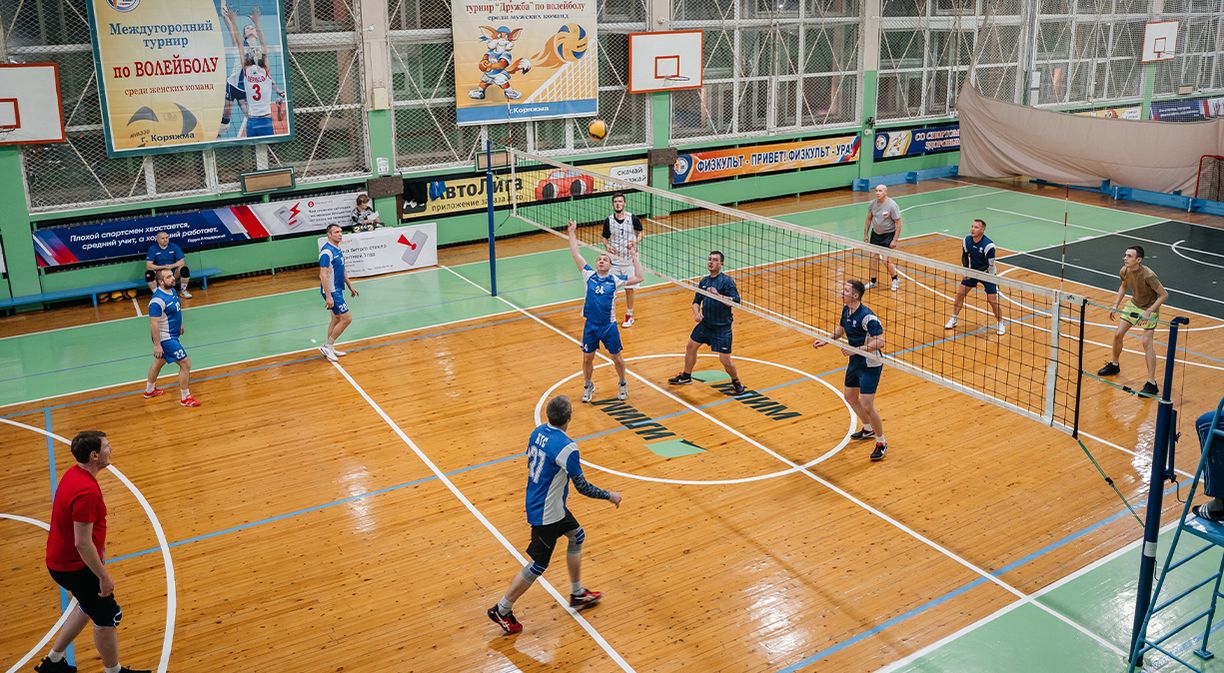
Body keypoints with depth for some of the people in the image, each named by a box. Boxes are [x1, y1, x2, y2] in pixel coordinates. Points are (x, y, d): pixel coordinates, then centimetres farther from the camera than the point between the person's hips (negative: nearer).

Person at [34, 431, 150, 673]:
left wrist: (99, 545, 24)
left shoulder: (75, 473, 0)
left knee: (90, 606, 28)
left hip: (61, 560, 10)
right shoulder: (87, 491, -31)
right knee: (108, 617, 7)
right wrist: (104, 576, -20)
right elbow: (82, 544, -29)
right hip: (74, 566, -10)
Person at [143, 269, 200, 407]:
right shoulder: (158, 300, -29)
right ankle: (185, 398, 8)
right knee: (186, 364, -5)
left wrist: (179, 325, 28)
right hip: (165, 339, -10)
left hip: (172, 334, 10)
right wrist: (157, 345, -26)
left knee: (159, 361, 26)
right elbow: (154, 323, -27)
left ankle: (149, 390, 46)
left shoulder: (171, 290, 0)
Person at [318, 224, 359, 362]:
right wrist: (328, 296, -26)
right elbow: (323, 275, -23)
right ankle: (328, 346, 0)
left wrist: (350, 286, 24)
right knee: (347, 318, -9)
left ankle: (329, 348, 23)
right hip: (331, 291, -9)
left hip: (337, 290, 9)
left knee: (337, 319, 14)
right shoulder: (327, 251, -20)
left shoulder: (337, 250, 10)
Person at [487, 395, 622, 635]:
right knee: (538, 565, 7)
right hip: (546, 514, -9)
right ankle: (502, 610, 20)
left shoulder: (538, 432, -4)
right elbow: (582, 487, -21)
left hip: (536, 503, 9)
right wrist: (610, 496, -6)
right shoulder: (566, 448, -28)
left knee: (577, 535, 24)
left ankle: (577, 594, 37)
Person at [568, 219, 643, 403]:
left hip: (609, 326, -1)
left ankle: (623, 384, 33)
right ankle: (588, 386, 32)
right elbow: (575, 254, 1)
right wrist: (572, 233, 3)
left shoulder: (615, 280, -4)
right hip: (591, 325, 1)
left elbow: (638, 278, -10)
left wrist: (634, 255, -10)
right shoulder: (589, 275, -1)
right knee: (587, 358, 9)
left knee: (616, 358, 10)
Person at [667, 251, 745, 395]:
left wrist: (718, 295, -29)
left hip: (722, 327, -7)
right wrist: (696, 313, -8)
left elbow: (736, 301, -21)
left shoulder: (727, 281, -14)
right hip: (705, 323, 7)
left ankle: (736, 382, 20)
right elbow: (696, 301, 13)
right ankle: (686, 376, 39)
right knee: (690, 346, 18)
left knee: (725, 360, -7)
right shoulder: (704, 281, 6)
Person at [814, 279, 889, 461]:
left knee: (867, 406, -11)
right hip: (855, 362, 9)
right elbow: (840, 329, 20)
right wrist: (826, 341, 7)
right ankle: (868, 429, 45)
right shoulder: (846, 310, 1)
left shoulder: (867, 316, -26)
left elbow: (880, 341, -29)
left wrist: (856, 349, -32)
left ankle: (881, 443, 9)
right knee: (850, 396, 23)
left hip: (870, 365, -9)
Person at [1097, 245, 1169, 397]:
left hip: (1150, 308, -7)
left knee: (1147, 342, -16)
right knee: (1118, 334, 9)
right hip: (1133, 304, 7)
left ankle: (1151, 383, -12)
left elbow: (1164, 294, -25)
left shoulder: (1148, 275, -32)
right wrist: (1115, 306, 5)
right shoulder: (1125, 271, -11)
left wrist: (1148, 312, -30)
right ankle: (1114, 365, 35)